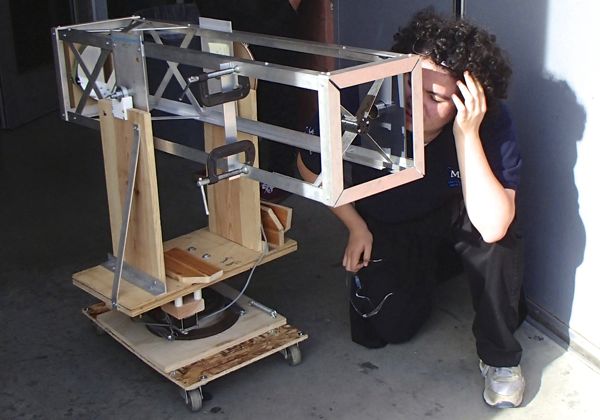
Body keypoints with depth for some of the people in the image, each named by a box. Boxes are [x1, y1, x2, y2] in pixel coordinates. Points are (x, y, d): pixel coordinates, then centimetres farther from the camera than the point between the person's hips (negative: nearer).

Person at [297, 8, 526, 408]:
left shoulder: (490, 122, -31)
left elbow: (492, 228, -44)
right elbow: (310, 166, -7)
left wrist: (467, 133, -47)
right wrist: (356, 227, -9)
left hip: (452, 224, -1)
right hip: (386, 231, 1)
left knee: (496, 227, -34)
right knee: (388, 327, -15)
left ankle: (500, 356, -11)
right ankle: (422, 274, 22)